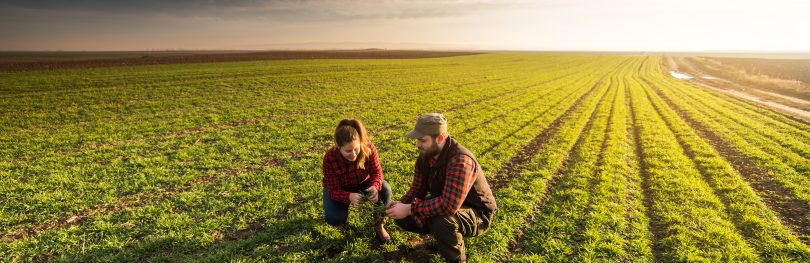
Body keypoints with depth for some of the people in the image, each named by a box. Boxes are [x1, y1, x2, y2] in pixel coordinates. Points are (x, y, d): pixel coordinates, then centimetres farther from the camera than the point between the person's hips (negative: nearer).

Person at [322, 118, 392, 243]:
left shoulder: (368, 148, -30)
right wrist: (349, 196, -51)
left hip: (363, 183, 2)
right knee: (334, 219, -27)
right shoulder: (330, 158, -33)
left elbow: (377, 172, -22)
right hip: (339, 188, -1)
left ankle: (379, 225, -3)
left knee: (385, 189, -28)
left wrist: (375, 186, -46)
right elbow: (334, 191, -29)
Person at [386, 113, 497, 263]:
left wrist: (410, 209, -36)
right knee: (403, 218, -4)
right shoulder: (425, 155, -8)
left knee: (441, 221, -39)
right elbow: (418, 188, 0)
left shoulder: (460, 161, -35)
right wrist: (401, 205, -20)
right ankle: (443, 237, 16)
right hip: (444, 204, 8)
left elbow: (448, 205, -43)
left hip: (477, 213, -8)